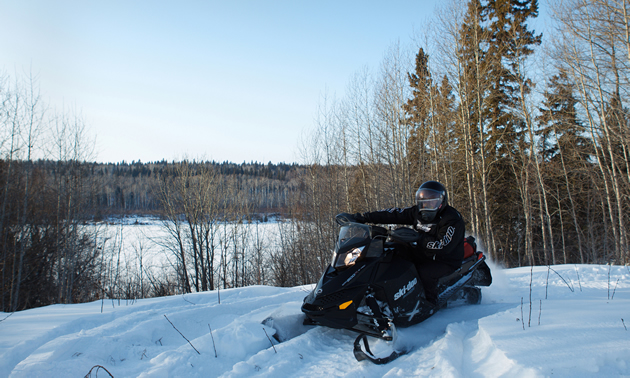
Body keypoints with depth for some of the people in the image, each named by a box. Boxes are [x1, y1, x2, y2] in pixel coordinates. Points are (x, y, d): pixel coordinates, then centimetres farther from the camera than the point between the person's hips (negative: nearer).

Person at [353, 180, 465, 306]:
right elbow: (394, 215, -1)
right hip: (424, 255, 7)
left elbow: (443, 247, -30)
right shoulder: (418, 212, 2)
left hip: (446, 261, -7)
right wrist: (366, 217, -9)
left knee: (425, 272, -33)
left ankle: (430, 302, -13)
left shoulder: (453, 220, -18)